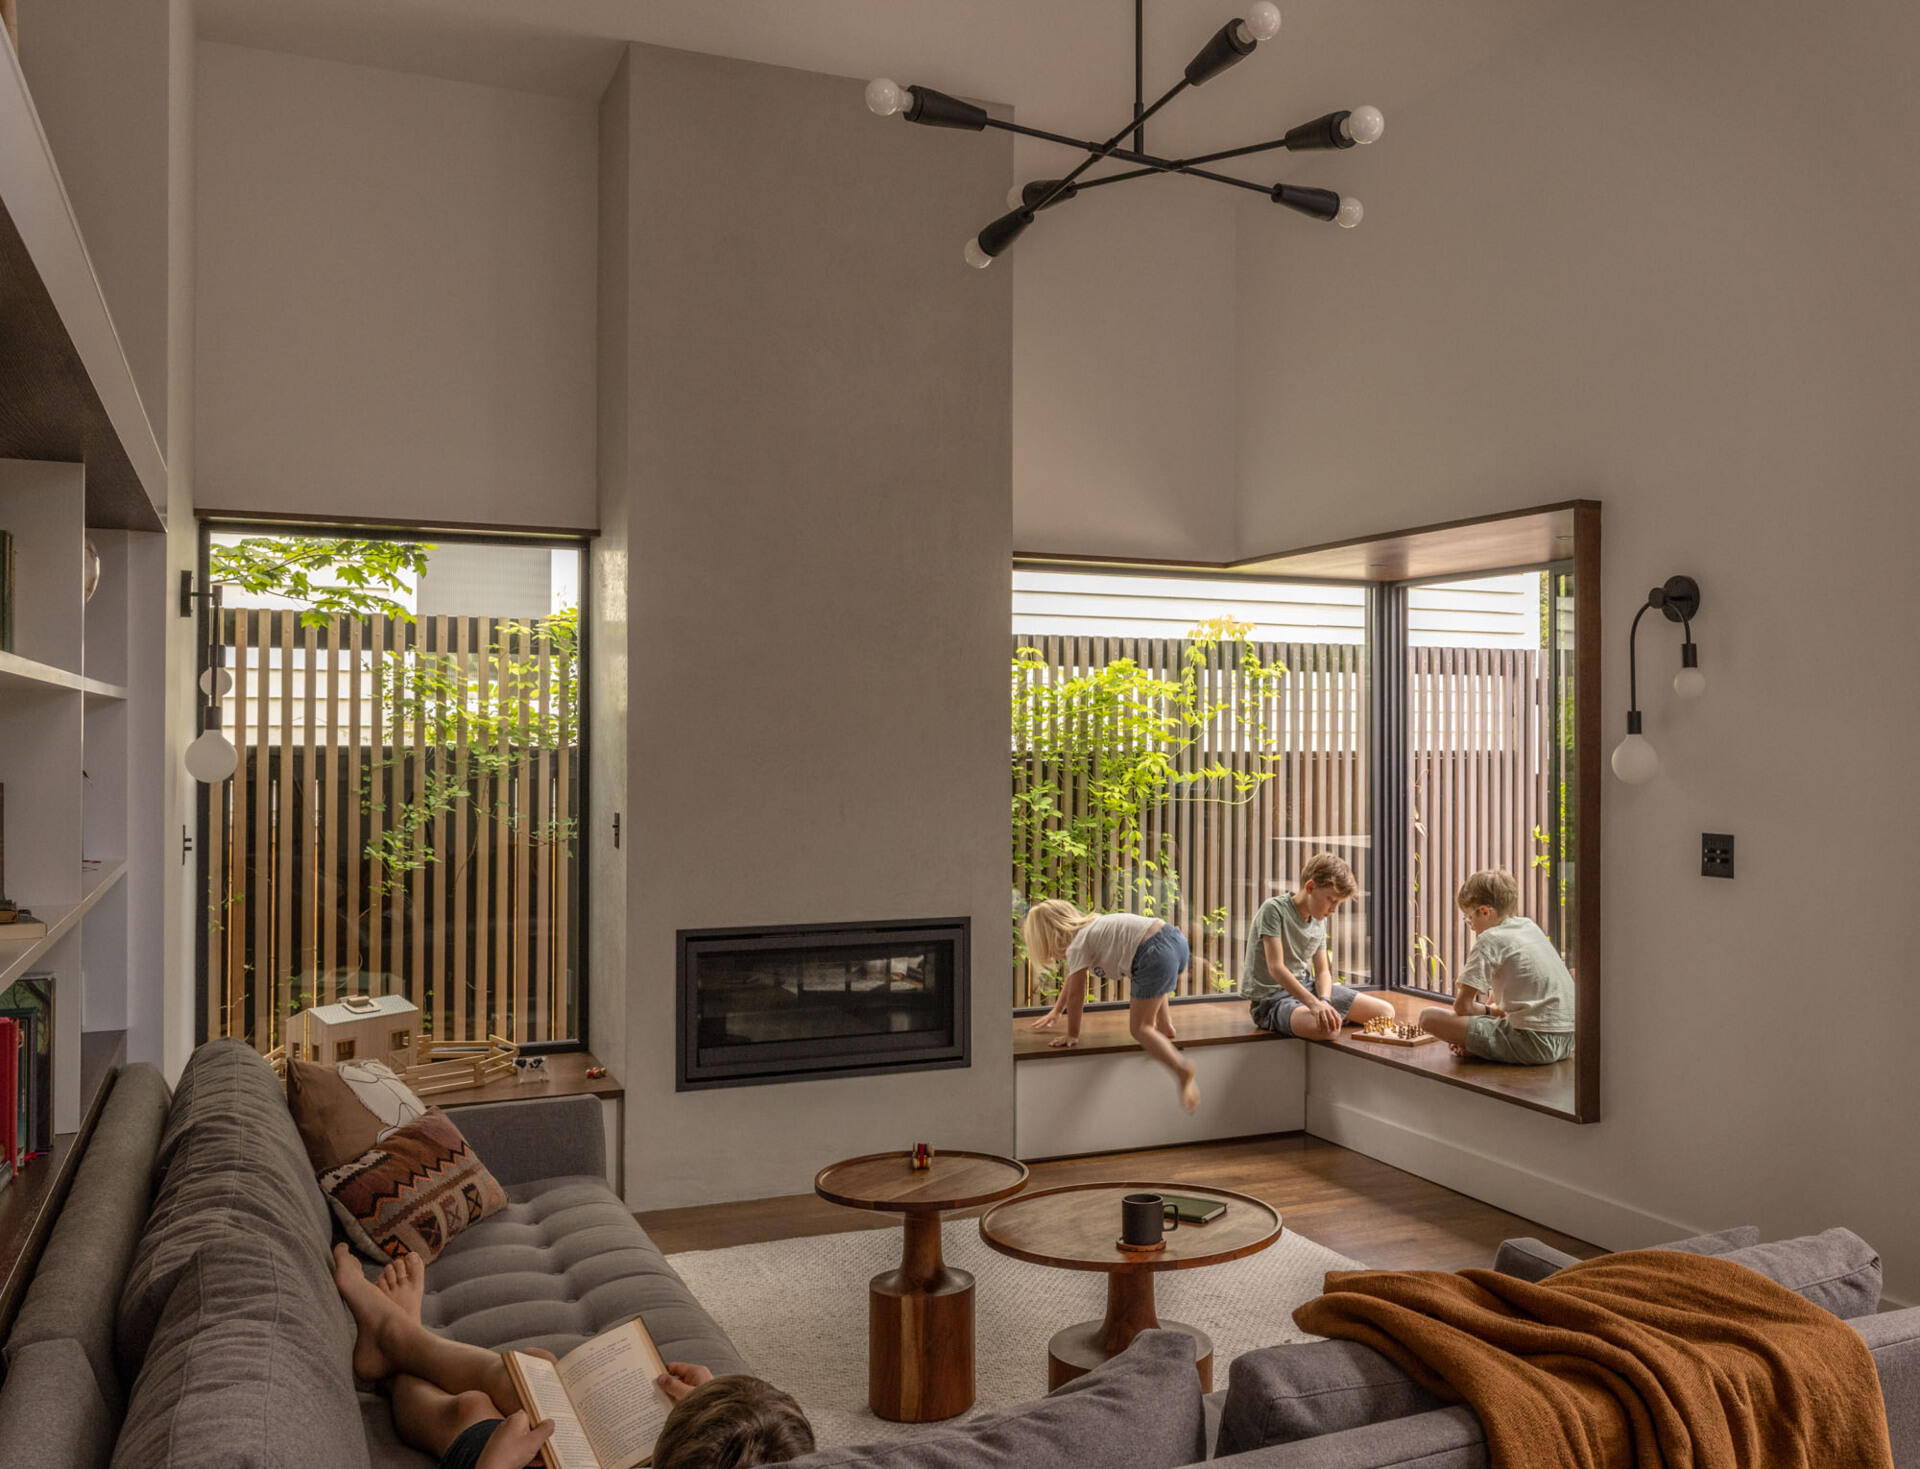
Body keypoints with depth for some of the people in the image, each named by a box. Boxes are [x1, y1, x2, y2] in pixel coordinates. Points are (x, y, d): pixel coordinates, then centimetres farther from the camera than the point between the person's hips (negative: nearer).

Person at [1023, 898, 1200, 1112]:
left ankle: (1182, 1070, -19)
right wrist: (1056, 1012, 51)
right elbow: (1071, 979, 42)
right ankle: (1165, 1025, 30)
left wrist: (1072, 1035, 16)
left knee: (1139, 1028, -2)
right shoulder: (1086, 931, 30)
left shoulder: (1076, 947, 3)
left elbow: (1076, 994, 5)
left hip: (1155, 955, -10)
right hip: (1177, 939, 10)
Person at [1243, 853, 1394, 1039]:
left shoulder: (1320, 921, 9)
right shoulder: (1274, 909, -17)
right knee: (1326, 1028, -39)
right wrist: (1314, 1003, -34)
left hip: (1306, 988, 8)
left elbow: (1323, 970, 7)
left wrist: (1324, 1001, -16)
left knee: (1385, 1011, 4)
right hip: (1271, 997, -8)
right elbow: (1276, 968, -24)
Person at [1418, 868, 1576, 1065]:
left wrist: (1488, 1010, 12)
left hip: (1533, 1043, -9)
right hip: (1567, 1041, 9)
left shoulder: (1491, 939, -6)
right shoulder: (1531, 926, 18)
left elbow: (1462, 1006, -6)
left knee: (1428, 1016, -13)